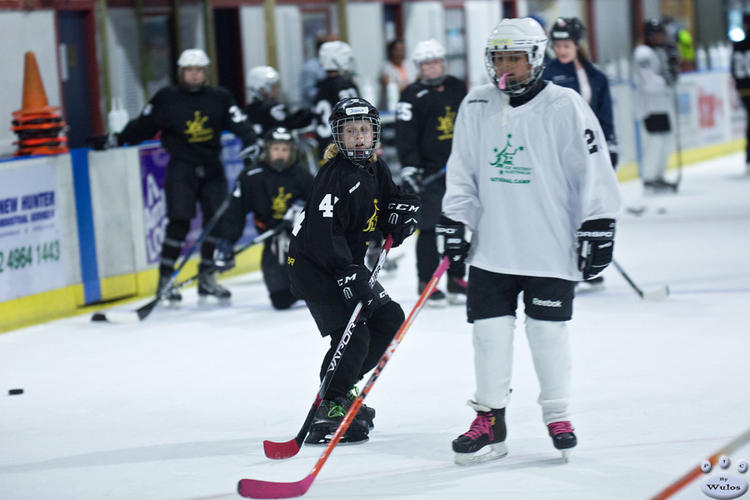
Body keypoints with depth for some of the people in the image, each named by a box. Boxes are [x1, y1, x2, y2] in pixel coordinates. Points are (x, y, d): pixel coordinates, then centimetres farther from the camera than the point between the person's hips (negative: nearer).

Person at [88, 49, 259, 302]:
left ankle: (207, 277, 15)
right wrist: (114, 139, 6)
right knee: (179, 221, -10)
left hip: (211, 167, 3)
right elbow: (143, 126, 7)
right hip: (181, 167, -3)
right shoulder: (167, 98, 1)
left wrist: (252, 148, -16)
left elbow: (240, 124, -1)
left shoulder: (219, 98, 5)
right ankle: (165, 279, -3)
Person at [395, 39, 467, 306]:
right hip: (428, 171, -5)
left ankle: (457, 279, 19)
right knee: (429, 227, -7)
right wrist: (409, 168, -19)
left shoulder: (457, 88, 9)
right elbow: (405, 135, -11)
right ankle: (427, 283, 0)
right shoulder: (412, 96, -6)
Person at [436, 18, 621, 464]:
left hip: (551, 248, -3)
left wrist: (599, 227, -7)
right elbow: (462, 171, 14)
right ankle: (490, 420, 11)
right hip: (492, 247, 3)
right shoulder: (476, 107, 5)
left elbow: (594, 171, -5)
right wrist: (454, 219, 7)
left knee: (549, 331, 2)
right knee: (491, 330, 1)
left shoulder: (565, 107, -7)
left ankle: (558, 416, 18)